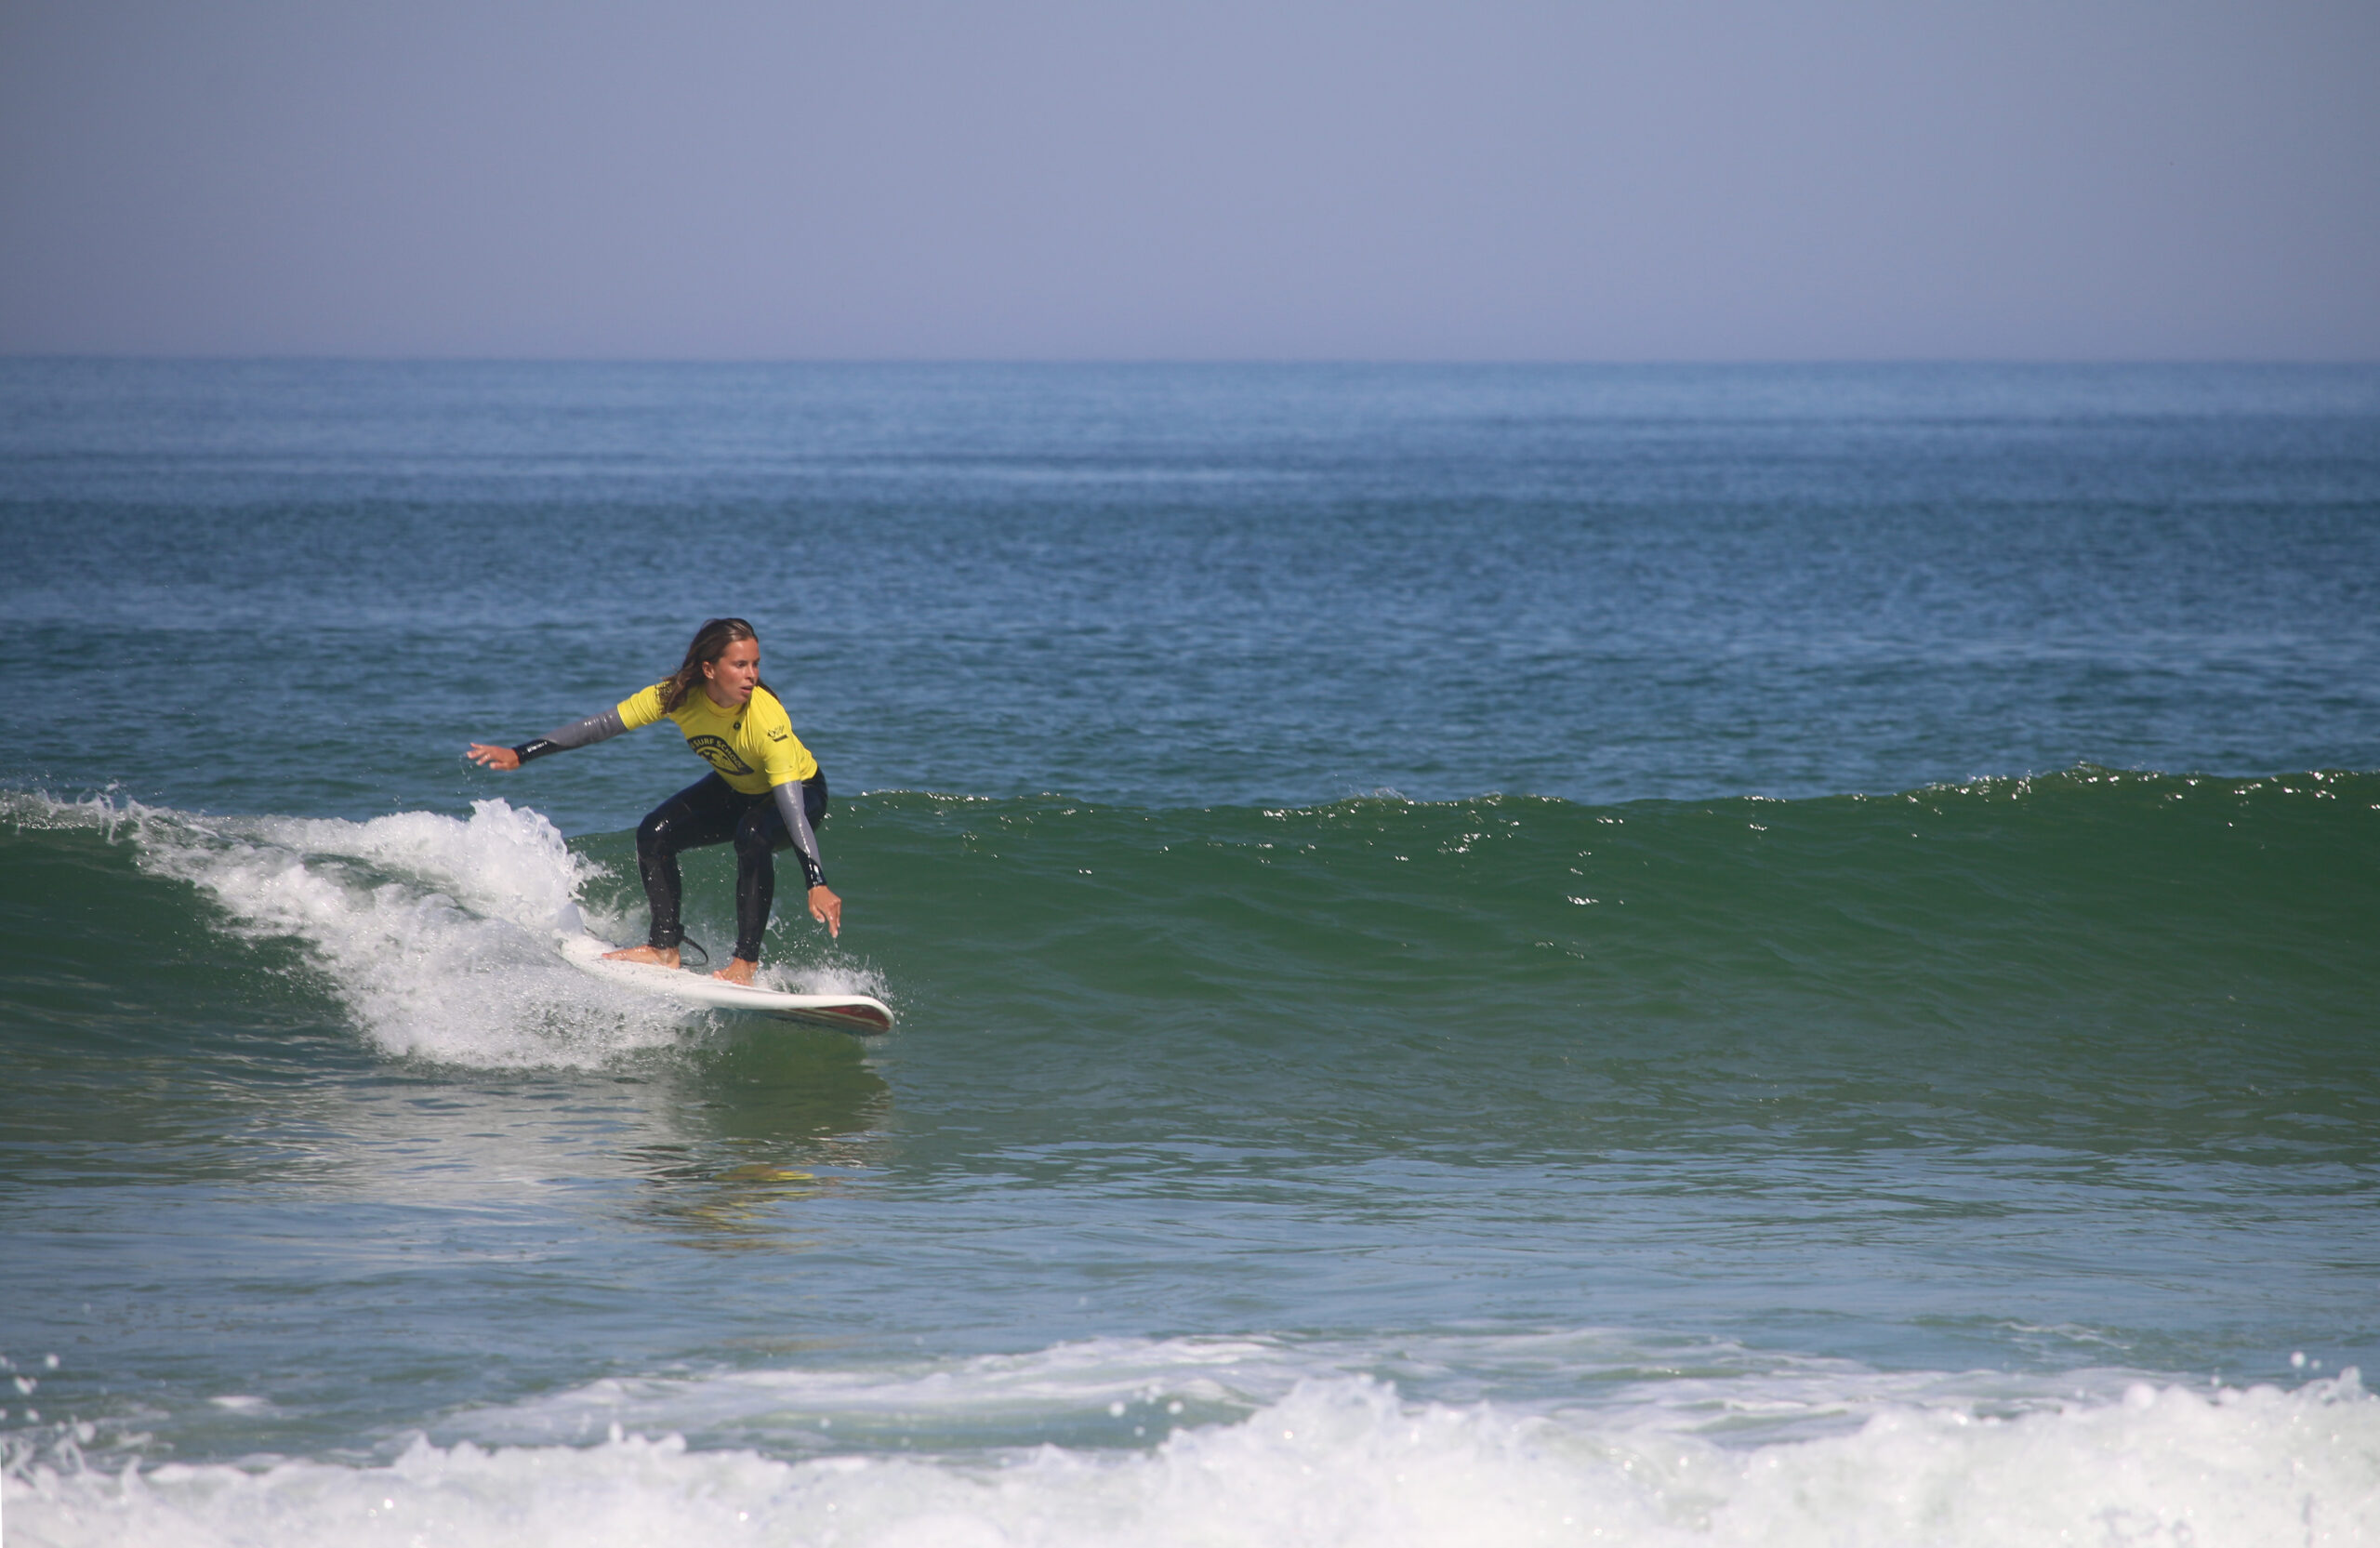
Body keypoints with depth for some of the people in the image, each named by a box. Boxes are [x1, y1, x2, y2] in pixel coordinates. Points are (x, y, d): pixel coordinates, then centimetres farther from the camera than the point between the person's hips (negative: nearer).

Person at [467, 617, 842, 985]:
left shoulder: (767, 719, -38)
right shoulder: (678, 695, -26)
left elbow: (794, 810, -43)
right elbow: (601, 725, -16)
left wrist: (817, 884, -53)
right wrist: (520, 755, -16)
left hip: (801, 791, -5)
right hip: (734, 787, 5)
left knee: (754, 837, -34)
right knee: (654, 833, -10)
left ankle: (747, 960, -27)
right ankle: (665, 948, 2)